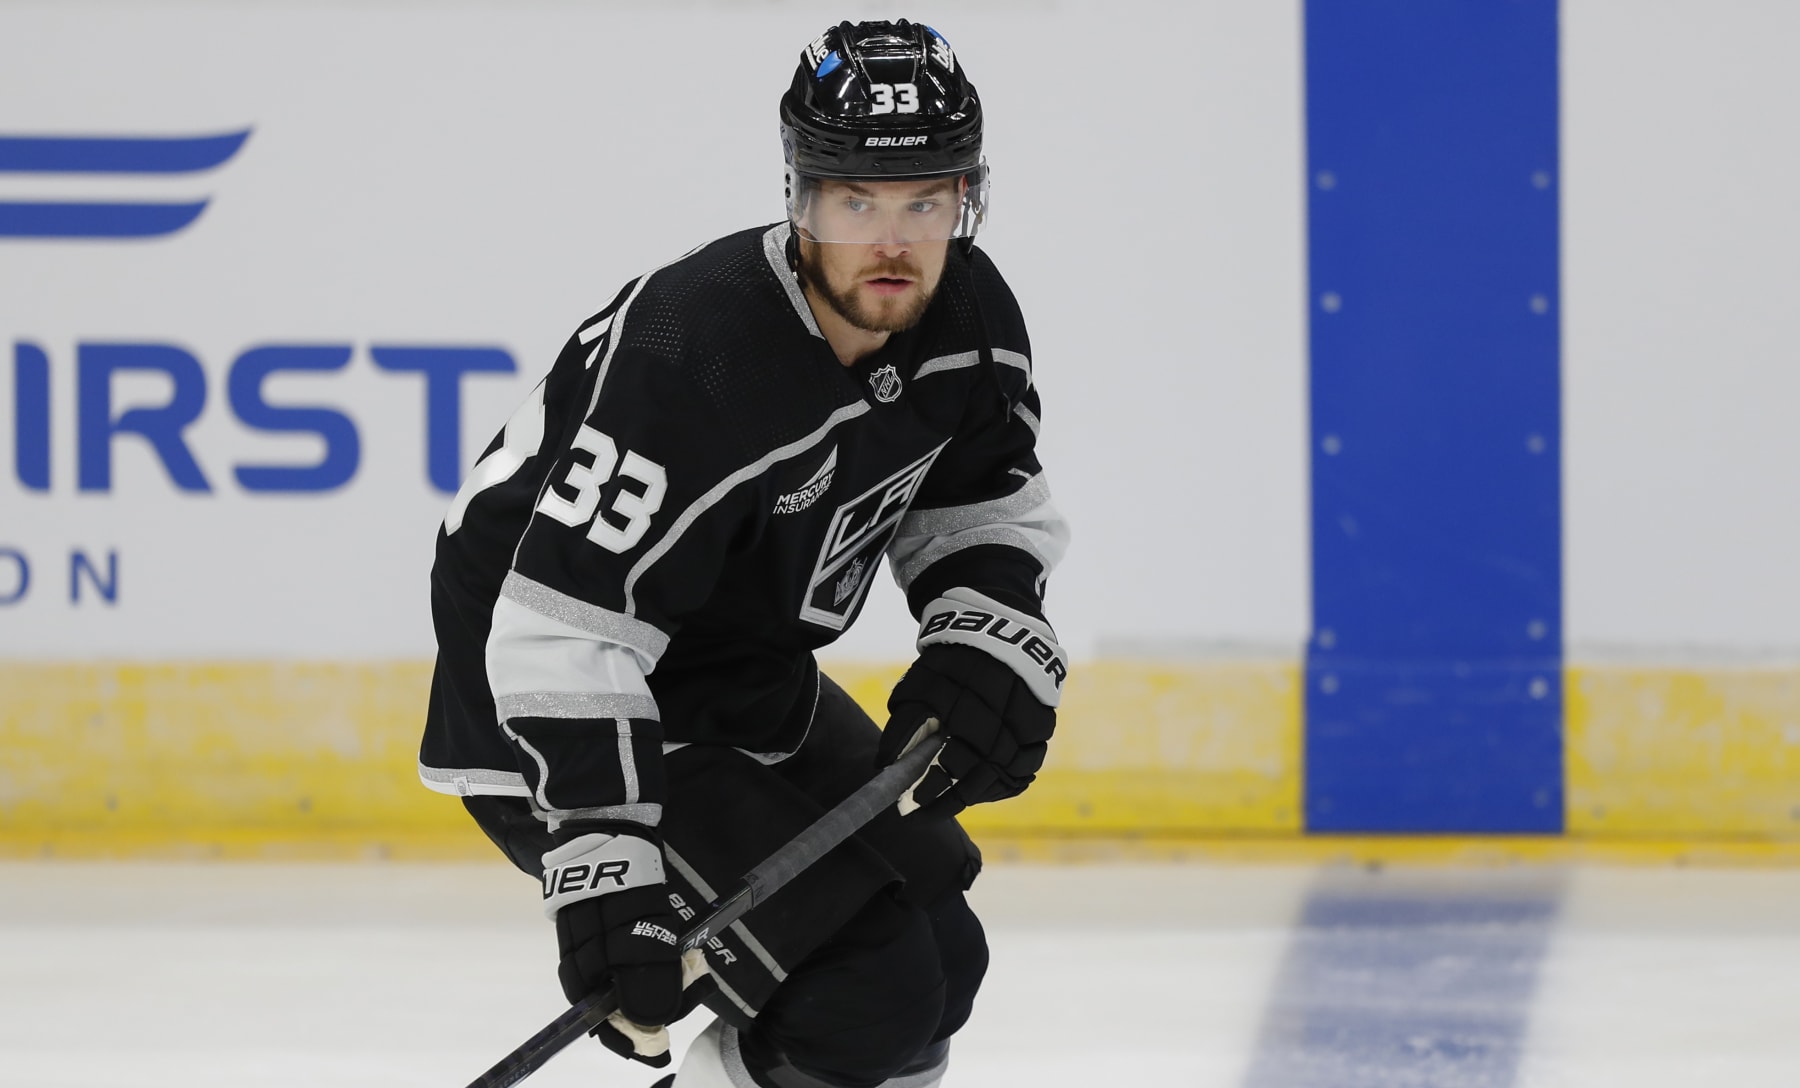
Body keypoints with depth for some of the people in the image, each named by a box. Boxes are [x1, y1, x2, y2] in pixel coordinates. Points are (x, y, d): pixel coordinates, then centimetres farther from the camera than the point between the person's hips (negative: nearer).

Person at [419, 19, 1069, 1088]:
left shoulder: (968, 313, -7)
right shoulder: (690, 358, -33)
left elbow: (985, 505, 11)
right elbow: (564, 629, -34)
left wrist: (991, 641, -10)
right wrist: (602, 859, -40)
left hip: (749, 682, 9)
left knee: (938, 960, 17)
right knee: (867, 996, -19)